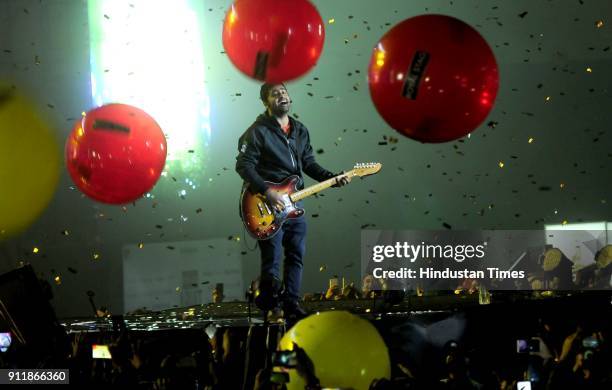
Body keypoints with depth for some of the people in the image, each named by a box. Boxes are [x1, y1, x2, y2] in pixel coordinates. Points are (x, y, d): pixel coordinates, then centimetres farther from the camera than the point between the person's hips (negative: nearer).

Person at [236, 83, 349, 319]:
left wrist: (333, 179, 1)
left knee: (296, 256, 8)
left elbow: (309, 164, 17)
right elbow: (244, 165, -13)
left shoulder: (300, 131, 14)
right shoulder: (258, 131, -8)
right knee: (272, 261, -7)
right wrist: (267, 191, -22)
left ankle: (291, 304, 15)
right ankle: (269, 306, 2)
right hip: (269, 205, -7)